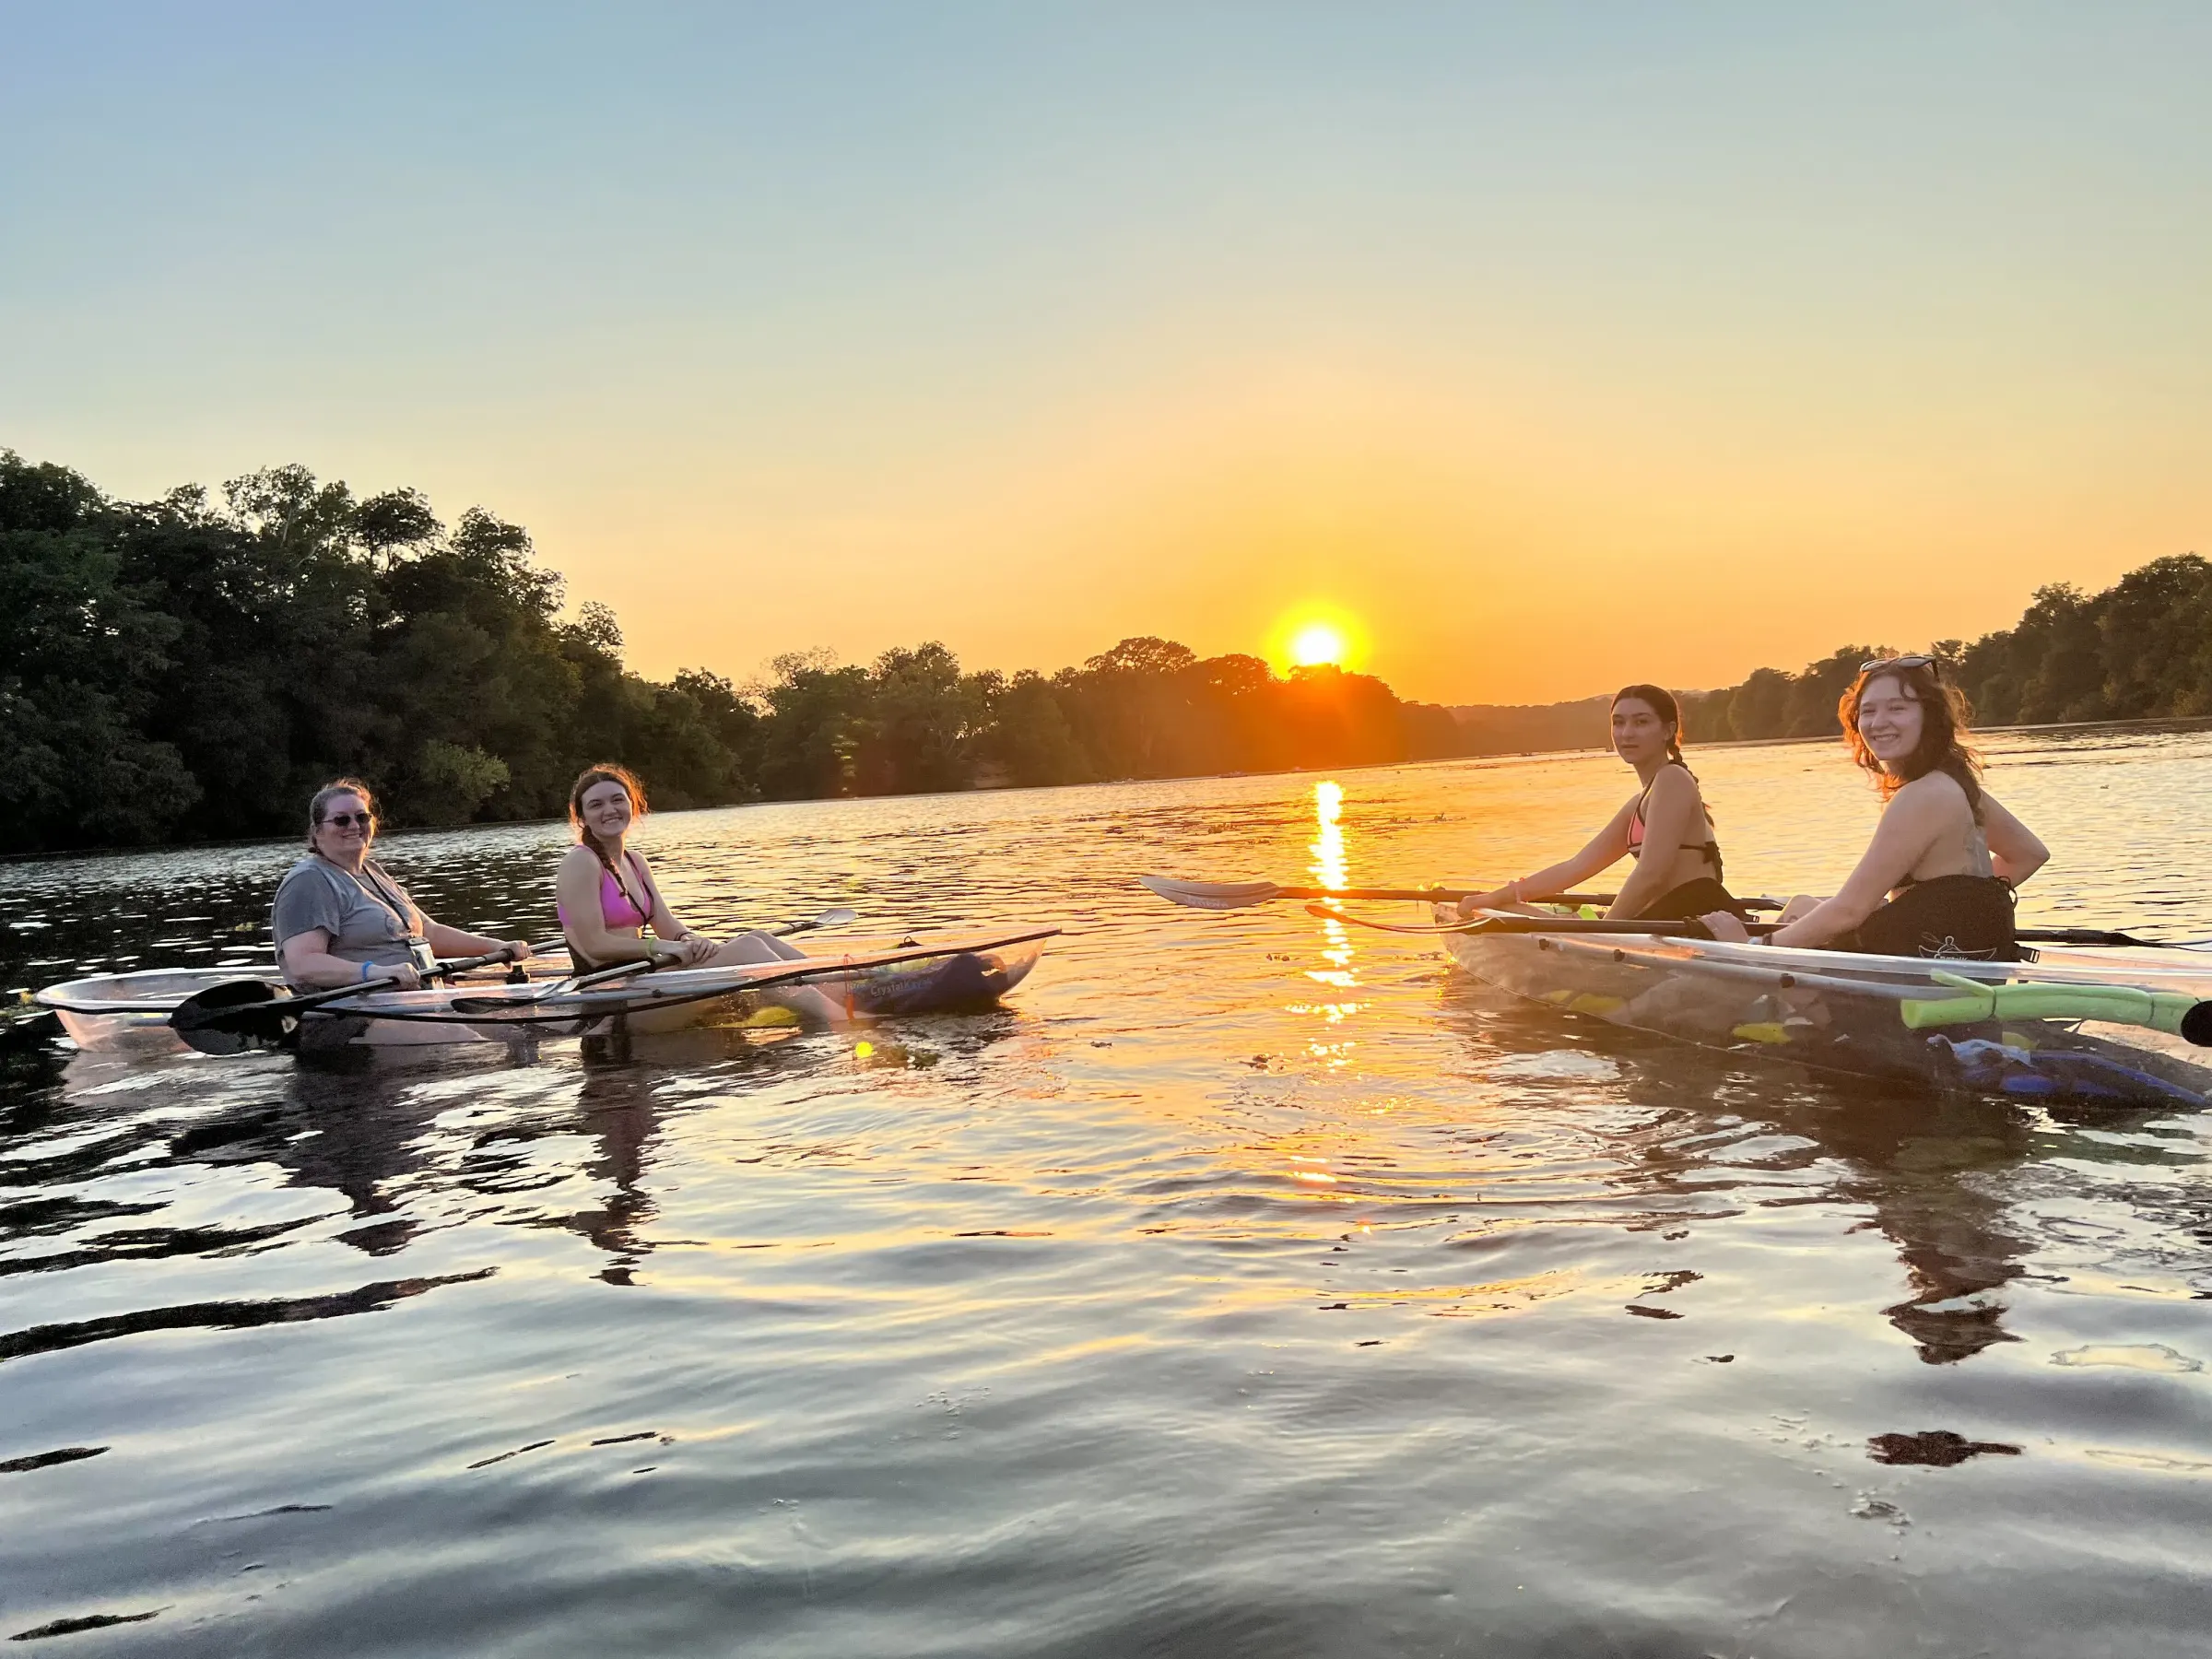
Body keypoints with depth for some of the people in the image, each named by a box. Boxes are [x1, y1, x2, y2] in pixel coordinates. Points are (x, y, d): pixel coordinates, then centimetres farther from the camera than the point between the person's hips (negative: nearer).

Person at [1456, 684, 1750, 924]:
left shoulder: (1672, 779, -6)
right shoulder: (1640, 803, 23)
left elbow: (1651, 874, -16)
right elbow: (1577, 867, 22)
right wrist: (1496, 897, 18)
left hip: (1701, 920, -10)